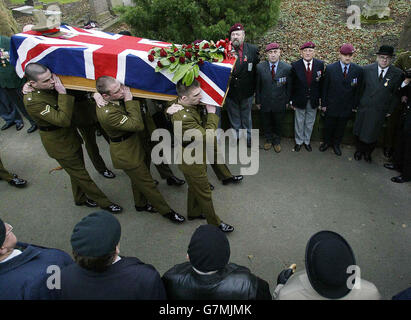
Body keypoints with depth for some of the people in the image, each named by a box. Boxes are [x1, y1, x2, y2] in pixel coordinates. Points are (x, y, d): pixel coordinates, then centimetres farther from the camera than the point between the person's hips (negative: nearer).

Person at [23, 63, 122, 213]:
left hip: (70, 134, 8)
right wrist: (62, 93, -35)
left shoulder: (51, 85, -8)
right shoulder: (33, 101, -29)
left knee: (77, 169, 23)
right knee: (80, 174, 6)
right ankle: (104, 202, 20)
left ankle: (80, 198, 46)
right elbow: (63, 120, -35)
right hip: (59, 144, -8)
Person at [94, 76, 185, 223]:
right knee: (147, 183, 6)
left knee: (138, 178, 27)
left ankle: (140, 204, 49)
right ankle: (166, 211, 23)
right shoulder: (107, 113, -35)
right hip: (126, 154, -9)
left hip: (132, 146, 9)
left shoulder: (117, 98, -8)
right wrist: (129, 101, -29)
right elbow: (138, 125, -32)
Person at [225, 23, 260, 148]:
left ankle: (248, 136, 34)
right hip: (230, 91, 0)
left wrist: (254, 87, -2)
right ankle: (236, 135, 36)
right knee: (234, 116, 17)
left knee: (246, 116, 17)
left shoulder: (252, 49, -3)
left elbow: (257, 68, -1)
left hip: (246, 91, 0)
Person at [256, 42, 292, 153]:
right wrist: (258, 101, -1)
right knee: (266, 124, 16)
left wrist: (287, 101, 1)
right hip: (265, 103, 1)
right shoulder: (260, 67, -7)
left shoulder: (287, 68, -8)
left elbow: (289, 86, 0)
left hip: (280, 103, 0)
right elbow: (257, 86, -2)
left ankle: (277, 141, 38)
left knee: (278, 124, 15)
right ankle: (268, 140, 40)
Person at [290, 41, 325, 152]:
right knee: (299, 122, 13)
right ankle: (299, 142, 32)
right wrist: (292, 100, -5)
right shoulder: (295, 65, -10)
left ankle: (307, 141, 33)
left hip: (313, 101, 2)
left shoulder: (320, 64, -5)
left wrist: (320, 98, 0)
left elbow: (321, 82, 1)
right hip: (300, 100, -1)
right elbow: (292, 85, -6)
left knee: (310, 122, 15)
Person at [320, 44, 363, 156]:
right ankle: (327, 142, 39)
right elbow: (325, 88, -5)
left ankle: (336, 144, 39)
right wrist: (323, 104, -4)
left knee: (341, 128, 17)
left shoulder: (358, 70, -7)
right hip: (331, 106, -1)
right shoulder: (330, 68, -10)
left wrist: (355, 105, 0)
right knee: (328, 126, 15)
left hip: (347, 107, 1)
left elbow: (358, 90, 0)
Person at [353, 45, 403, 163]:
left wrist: (390, 110, -2)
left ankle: (368, 153, 32)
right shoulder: (367, 69, -3)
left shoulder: (397, 74, -5)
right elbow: (360, 88, 2)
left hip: (380, 111, -1)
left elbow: (396, 95, 0)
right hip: (364, 108, 1)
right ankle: (359, 150, 36)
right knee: (359, 131, 13)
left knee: (373, 134, 8)